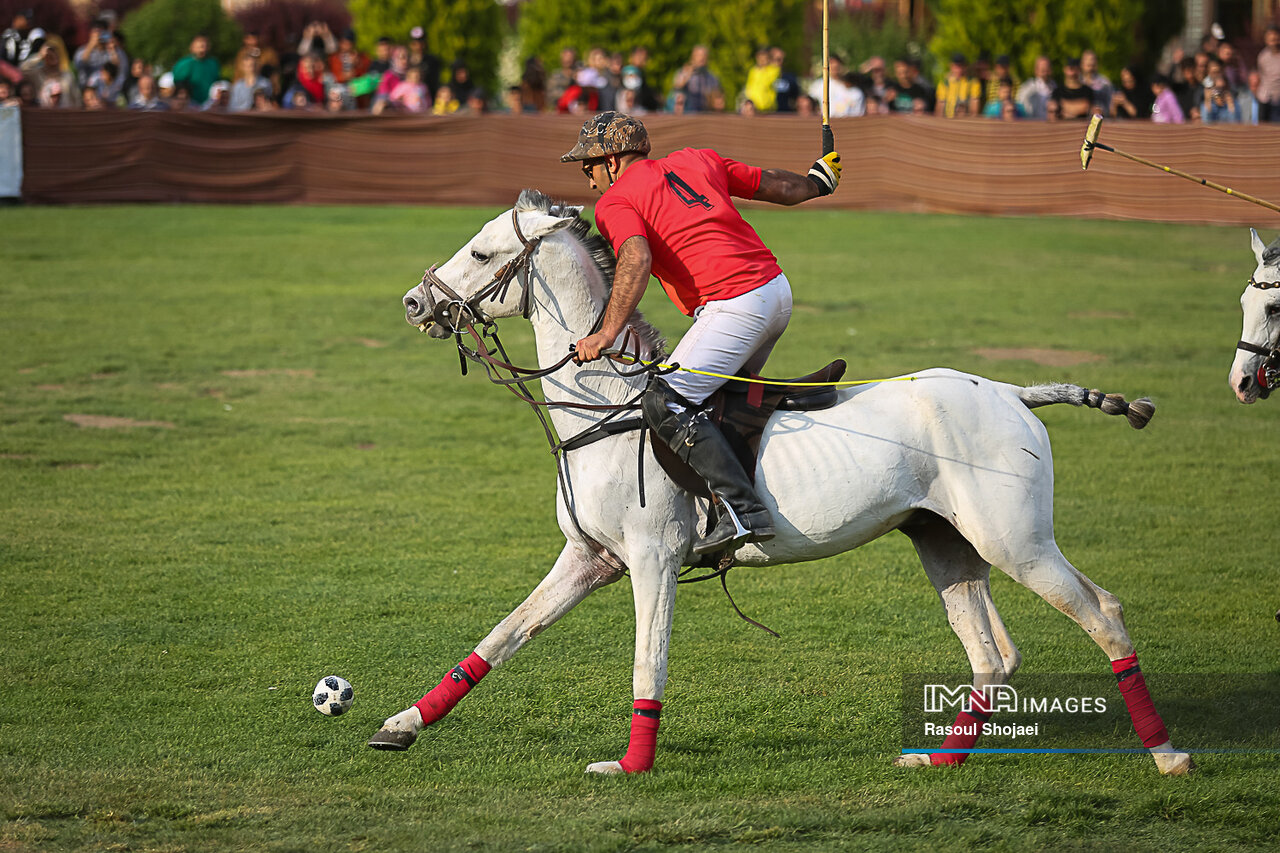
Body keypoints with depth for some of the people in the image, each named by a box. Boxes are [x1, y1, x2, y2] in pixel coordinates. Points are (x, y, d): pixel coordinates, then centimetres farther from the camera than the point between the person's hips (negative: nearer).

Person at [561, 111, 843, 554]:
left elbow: (636, 259, -18)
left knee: (666, 402, -11)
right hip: (778, 288, 9)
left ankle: (743, 512, -21)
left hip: (735, 305, -9)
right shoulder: (697, 161, 22)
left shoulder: (615, 202, 2)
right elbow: (778, 186, 31)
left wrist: (608, 333, -26)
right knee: (721, 390, 28)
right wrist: (817, 182, 53)